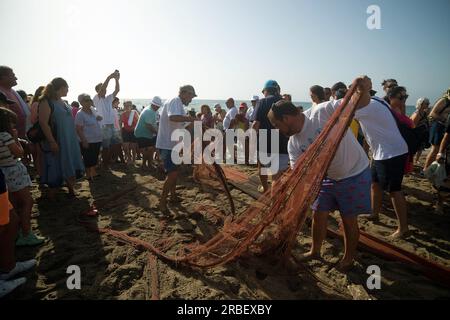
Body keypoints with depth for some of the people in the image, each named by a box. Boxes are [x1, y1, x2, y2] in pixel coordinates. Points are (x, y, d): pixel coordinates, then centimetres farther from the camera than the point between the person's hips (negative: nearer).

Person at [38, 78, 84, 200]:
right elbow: (43, 123, -18)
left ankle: (71, 191, 25)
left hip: (69, 141, 8)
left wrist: (74, 138, 18)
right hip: (56, 142, -8)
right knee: (55, 170, 2)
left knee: (71, 167, 12)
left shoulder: (62, 102, 12)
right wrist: (52, 142, -22)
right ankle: (52, 196, 16)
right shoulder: (46, 102, -13)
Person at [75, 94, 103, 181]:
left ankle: (94, 173, 31)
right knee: (88, 159, 4)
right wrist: (84, 141, -21)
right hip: (87, 141, -7)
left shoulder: (93, 110, 7)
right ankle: (88, 175, 16)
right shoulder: (80, 114, -14)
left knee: (95, 158, 17)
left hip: (97, 140, 7)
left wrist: (98, 118, 1)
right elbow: (79, 130, -16)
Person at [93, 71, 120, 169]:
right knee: (105, 147, -2)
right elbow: (102, 88, -20)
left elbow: (117, 90, 6)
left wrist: (117, 79, -8)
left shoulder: (109, 98, 15)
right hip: (103, 126, -6)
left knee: (110, 146, 11)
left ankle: (108, 164, 20)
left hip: (111, 125, 6)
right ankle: (105, 166, 7)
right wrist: (109, 77, -22)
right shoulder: (96, 99, -3)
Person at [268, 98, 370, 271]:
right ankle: (315, 251, 37)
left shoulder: (324, 111, -26)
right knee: (318, 215, 12)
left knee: (349, 220, 7)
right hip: (328, 177, 6)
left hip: (355, 174, -6)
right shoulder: (293, 144, -7)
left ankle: (348, 259, 31)